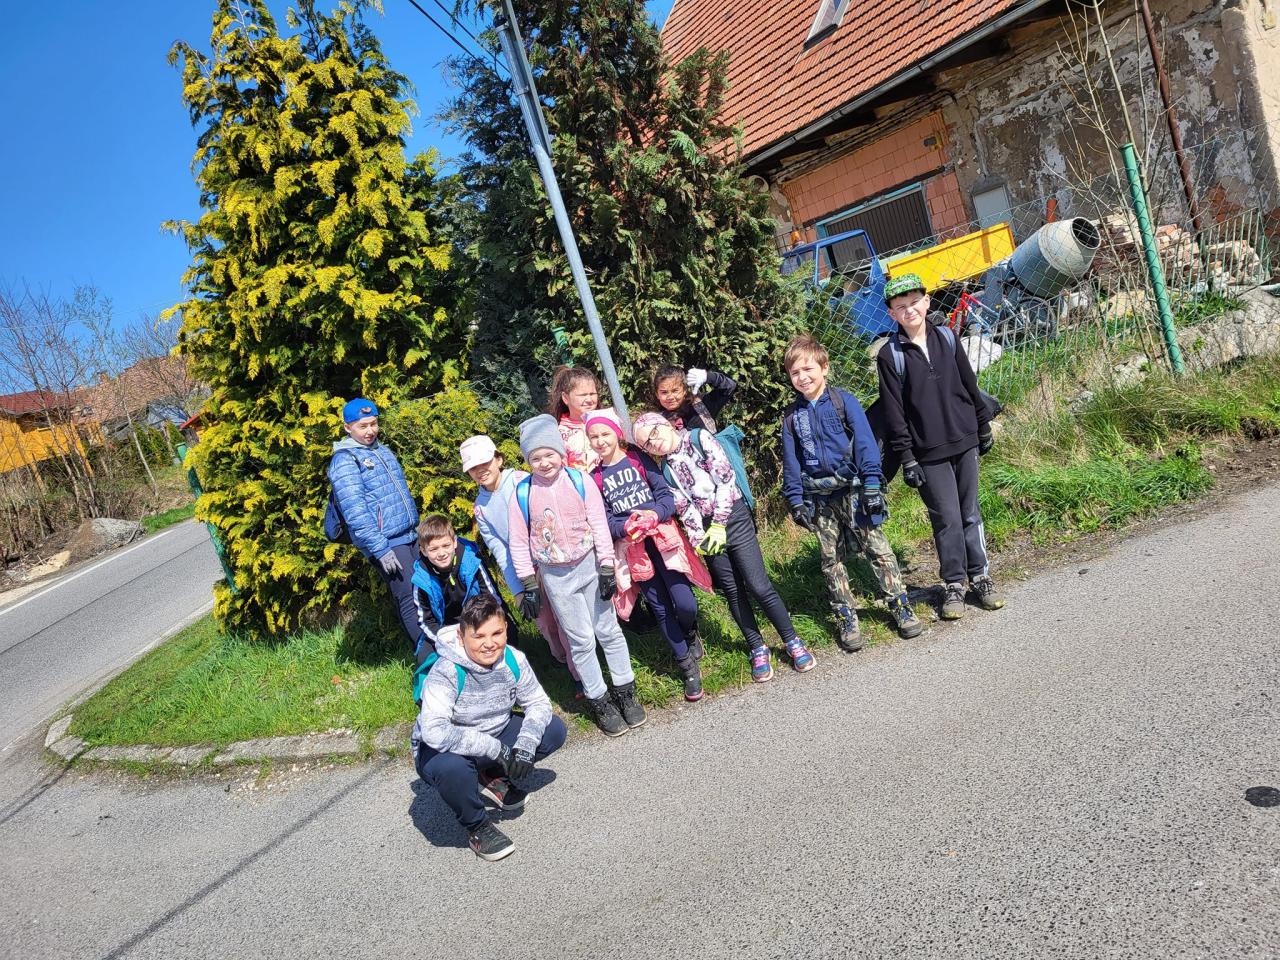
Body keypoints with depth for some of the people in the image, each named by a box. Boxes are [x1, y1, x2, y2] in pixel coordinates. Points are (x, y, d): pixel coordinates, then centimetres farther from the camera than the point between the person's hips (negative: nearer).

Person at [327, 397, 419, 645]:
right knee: (410, 600, -9)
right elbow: (355, 511, -17)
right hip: (386, 543, -8)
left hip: (411, 537, 8)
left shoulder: (382, 450, 16)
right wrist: (380, 549, -21)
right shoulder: (344, 460, -9)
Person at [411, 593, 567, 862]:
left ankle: (492, 778, 13)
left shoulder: (513, 660, -14)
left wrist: (526, 744, -24)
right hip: (441, 749, -5)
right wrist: (496, 749, -38)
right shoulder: (446, 672, -31)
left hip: (495, 735, 6)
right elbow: (434, 732, -41)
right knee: (451, 767, -40)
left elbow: (538, 702, -4)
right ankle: (477, 827, -8)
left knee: (554, 729, -8)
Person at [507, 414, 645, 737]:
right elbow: (520, 544, -2)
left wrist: (607, 570, -6)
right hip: (555, 576, 0)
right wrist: (529, 586, -2)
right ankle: (599, 702, 20)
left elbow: (599, 525, -5)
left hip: (589, 566, 1)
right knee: (581, 641, 6)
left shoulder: (580, 481, -8)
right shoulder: (523, 493, -8)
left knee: (609, 631, 9)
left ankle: (625, 692, 25)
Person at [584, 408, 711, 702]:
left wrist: (655, 514, -21)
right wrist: (625, 527, -20)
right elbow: (603, 521, 0)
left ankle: (691, 635, 23)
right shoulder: (595, 478, 4)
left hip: (662, 536, -1)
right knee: (661, 609, 5)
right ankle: (688, 668, 19)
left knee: (685, 604, -12)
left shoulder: (639, 459, 2)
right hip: (631, 548, 1)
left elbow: (666, 495, -2)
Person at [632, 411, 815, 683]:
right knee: (733, 592, 7)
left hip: (732, 518, -4)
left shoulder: (700, 439, -6)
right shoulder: (666, 470, 6)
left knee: (759, 586, -8)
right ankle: (759, 649, 21)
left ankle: (793, 642, 7)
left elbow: (725, 479, -11)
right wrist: (697, 539, -13)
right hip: (705, 529, 4)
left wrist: (719, 525, -13)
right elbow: (684, 508, 2)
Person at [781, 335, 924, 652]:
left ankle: (901, 607, 11)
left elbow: (865, 443, -7)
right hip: (819, 499, 3)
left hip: (853, 490, -3)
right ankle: (847, 619, 18)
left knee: (877, 548, -2)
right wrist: (796, 501, 3)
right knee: (831, 560, 8)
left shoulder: (843, 401, -4)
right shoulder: (792, 417, 6)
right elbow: (791, 462, 9)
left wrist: (872, 485, -12)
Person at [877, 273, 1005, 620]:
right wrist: (906, 458, -9)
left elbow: (970, 385, 13)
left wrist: (984, 427, 14)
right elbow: (893, 411, -7)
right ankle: (953, 585, 16)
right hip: (928, 454, -3)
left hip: (965, 442, 3)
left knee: (971, 514, 11)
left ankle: (980, 577, 24)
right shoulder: (889, 355, -6)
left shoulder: (946, 338, 5)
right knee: (947, 519, 1)